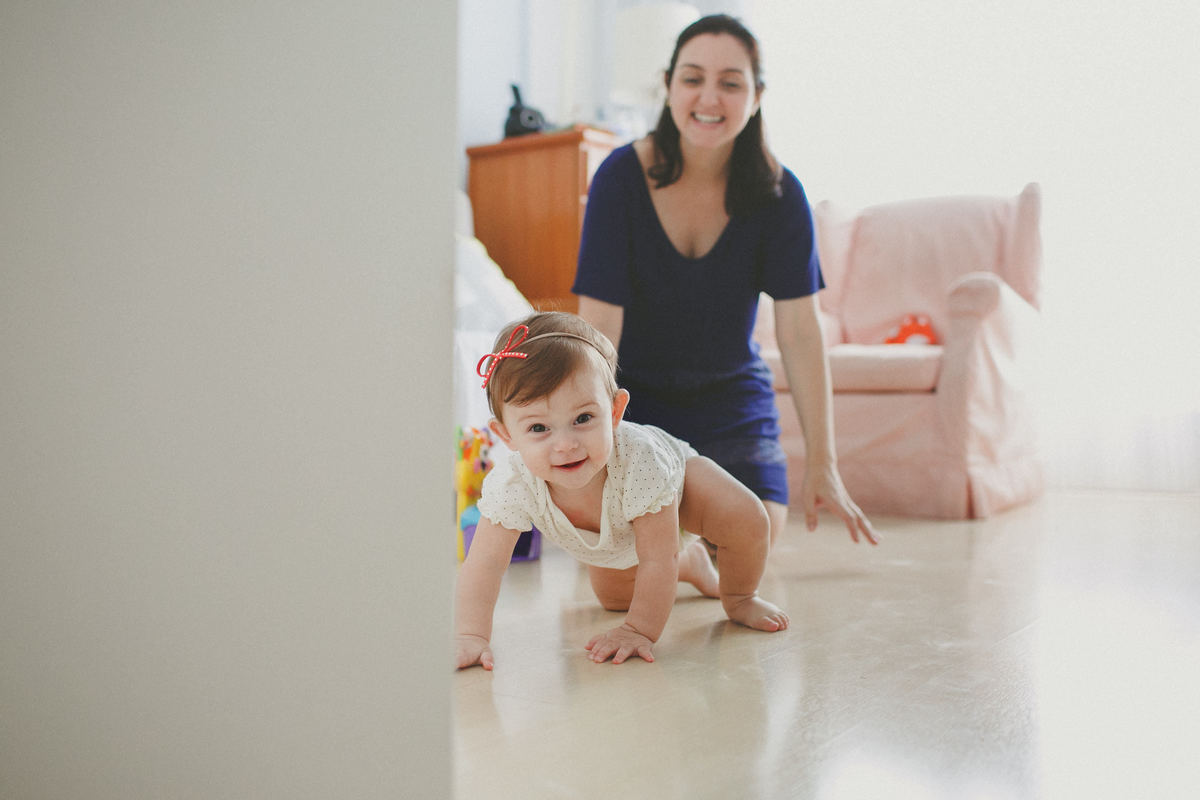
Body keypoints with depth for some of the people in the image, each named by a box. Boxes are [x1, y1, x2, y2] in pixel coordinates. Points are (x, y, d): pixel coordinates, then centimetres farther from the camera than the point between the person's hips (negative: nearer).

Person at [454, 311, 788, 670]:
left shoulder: (640, 461, -49)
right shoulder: (511, 485, -40)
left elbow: (657, 559, -40)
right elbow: (484, 564, -33)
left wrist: (640, 631, -40)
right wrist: (470, 635, -43)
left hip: (678, 485, -3)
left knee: (745, 518, -28)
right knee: (614, 598, 21)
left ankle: (739, 595, 3)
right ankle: (690, 563, 44)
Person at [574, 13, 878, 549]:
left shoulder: (778, 193, -14)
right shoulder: (621, 177, -19)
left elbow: (800, 330, -16)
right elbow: (598, 324, -22)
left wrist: (822, 464, -19)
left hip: (732, 398, 2)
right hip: (634, 393, -2)